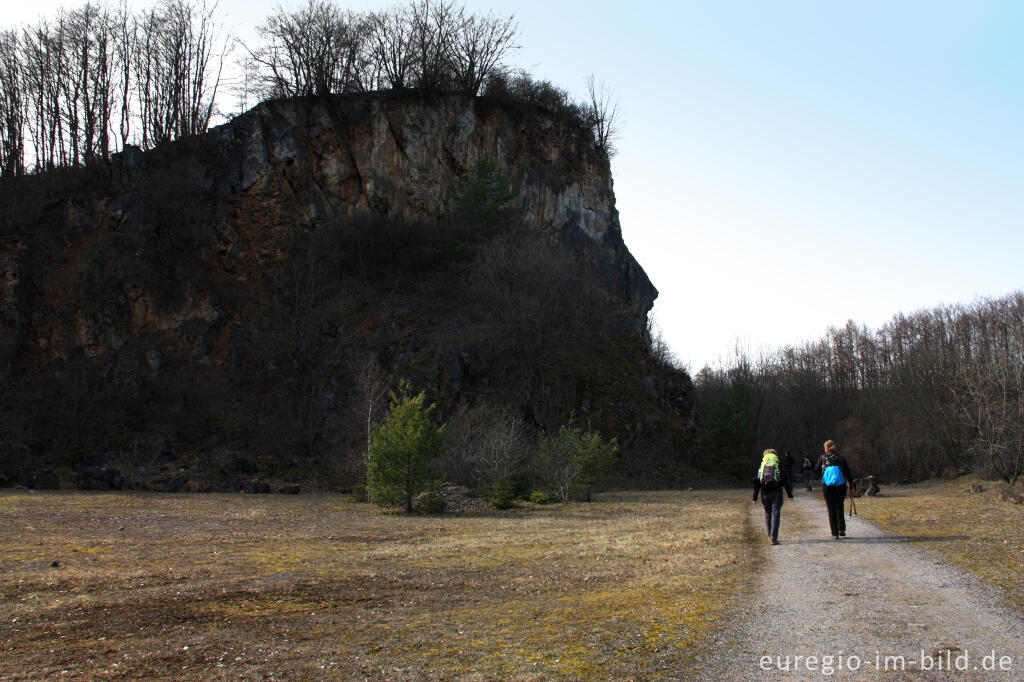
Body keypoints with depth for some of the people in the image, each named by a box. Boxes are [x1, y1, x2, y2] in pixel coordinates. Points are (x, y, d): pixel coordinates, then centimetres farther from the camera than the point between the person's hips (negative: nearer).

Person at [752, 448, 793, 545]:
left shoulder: (761, 469, 9)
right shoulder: (780, 468, 6)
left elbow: (756, 484, 5)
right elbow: (787, 482, 7)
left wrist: (755, 497, 7)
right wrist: (790, 495, 17)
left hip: (765, 494, 2)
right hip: (776, 493, -2)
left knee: (768, 514, 18)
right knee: (776, 514, -3)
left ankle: (770, 535, 26)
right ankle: (774, 538, -12)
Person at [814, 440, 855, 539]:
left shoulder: (822, 458, 2)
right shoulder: (841, 458, 5)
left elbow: (816, 471, 6)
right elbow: (848, 473, 5)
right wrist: (851, 486, 10)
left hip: (827, 486, -1)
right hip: (840, 485, 1)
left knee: (831, 509, 5)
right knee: (839, 507, 18)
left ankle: (835, 533, 1)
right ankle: (842, 530, 11)